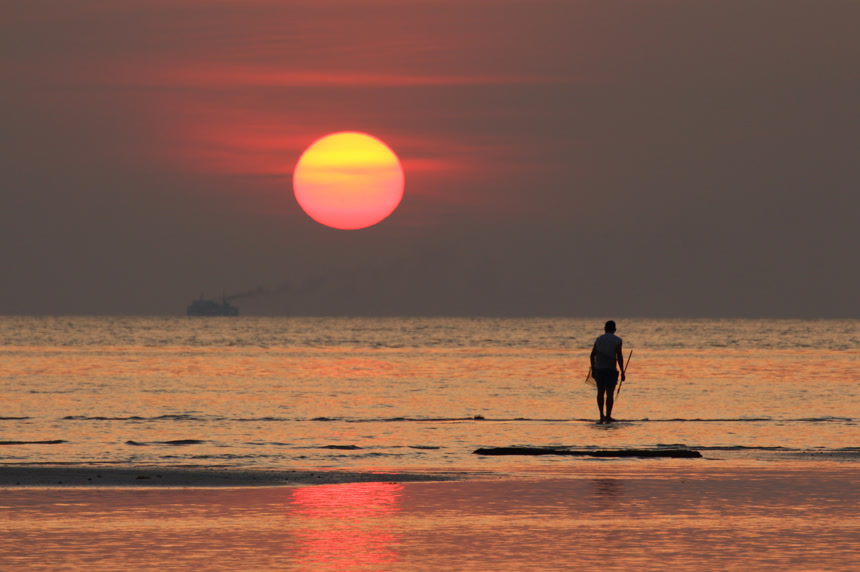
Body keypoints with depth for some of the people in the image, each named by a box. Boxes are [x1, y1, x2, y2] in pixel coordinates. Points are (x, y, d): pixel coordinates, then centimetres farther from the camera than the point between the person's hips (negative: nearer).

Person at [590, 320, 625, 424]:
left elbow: (592, 355, 9)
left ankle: (602, 416, 11)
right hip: (610, 369, -4)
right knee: (610, 393, -1)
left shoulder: (598, 339, 10)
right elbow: (619, 357, -8)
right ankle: (608, 416, -3)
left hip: (598, 369, 4)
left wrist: (593, 369, 17)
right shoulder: (617, 340, -2)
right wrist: (622, 372, -4)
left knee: (600, 392, 10)